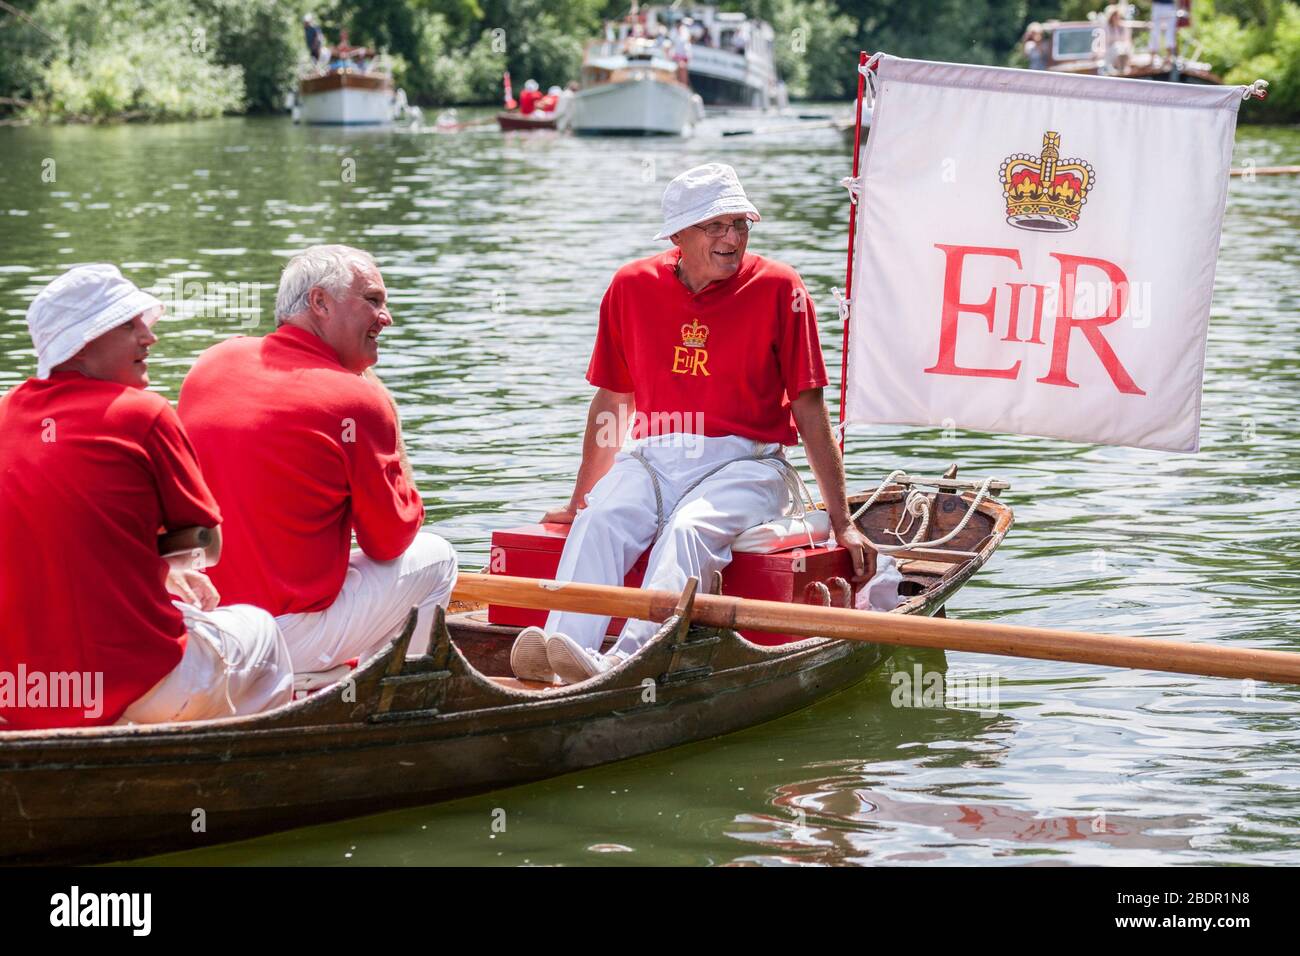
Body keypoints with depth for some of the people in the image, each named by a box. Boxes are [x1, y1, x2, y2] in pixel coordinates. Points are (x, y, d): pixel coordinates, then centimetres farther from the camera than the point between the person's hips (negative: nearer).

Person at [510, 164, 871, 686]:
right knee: (598, 521, -27)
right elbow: (611, 400, 17)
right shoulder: (633, 286, 7)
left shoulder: (778, 288, -2)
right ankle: (559, 649, -45)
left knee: (688, 531, -34)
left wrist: (841, 521, -2)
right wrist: (579, 499, 20)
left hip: (744, 465, -3)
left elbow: (810, 408, 0)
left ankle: (621, 663, -54)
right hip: (652, 457, 4)